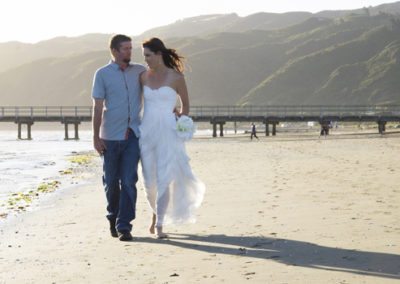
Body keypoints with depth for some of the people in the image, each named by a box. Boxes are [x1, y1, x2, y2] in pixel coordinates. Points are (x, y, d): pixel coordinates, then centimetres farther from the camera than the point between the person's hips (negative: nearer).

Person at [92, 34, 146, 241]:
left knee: (129, 181, -7)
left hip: (133, 135, 1)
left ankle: (124, 226, -6)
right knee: (111, 181, 7)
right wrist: (96, 136, -7)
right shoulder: (102, 74, 1)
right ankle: (113, 220, 27)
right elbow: (97, 107, -2)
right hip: (111, 137, -1)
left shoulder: (140, 71, 9)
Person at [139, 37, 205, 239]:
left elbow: (185, 104, 9)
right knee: (149, 180, 5)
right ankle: (156, 213, 33)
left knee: (164, 179, -9)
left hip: (168, 133, -3)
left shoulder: (176, 77, -3)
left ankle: (160, 225, -3)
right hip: (147, 131, 3)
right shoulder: (143, 77, 6)